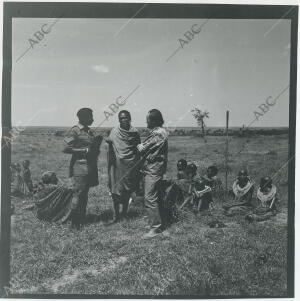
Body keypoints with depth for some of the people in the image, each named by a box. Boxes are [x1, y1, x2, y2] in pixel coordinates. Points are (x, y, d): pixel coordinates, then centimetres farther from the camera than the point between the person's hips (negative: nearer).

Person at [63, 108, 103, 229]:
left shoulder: (89, 131, 15)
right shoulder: (75, 131, -9)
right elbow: (66, 149, -15)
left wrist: (98, 141, 3)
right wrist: (85, 150, -17)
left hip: (90, 166, 8)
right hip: (79, 166, -8)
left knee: (85, 194, 12)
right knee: (78, 194, -4)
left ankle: (82, 219, 20)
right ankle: (74, 222, 5)